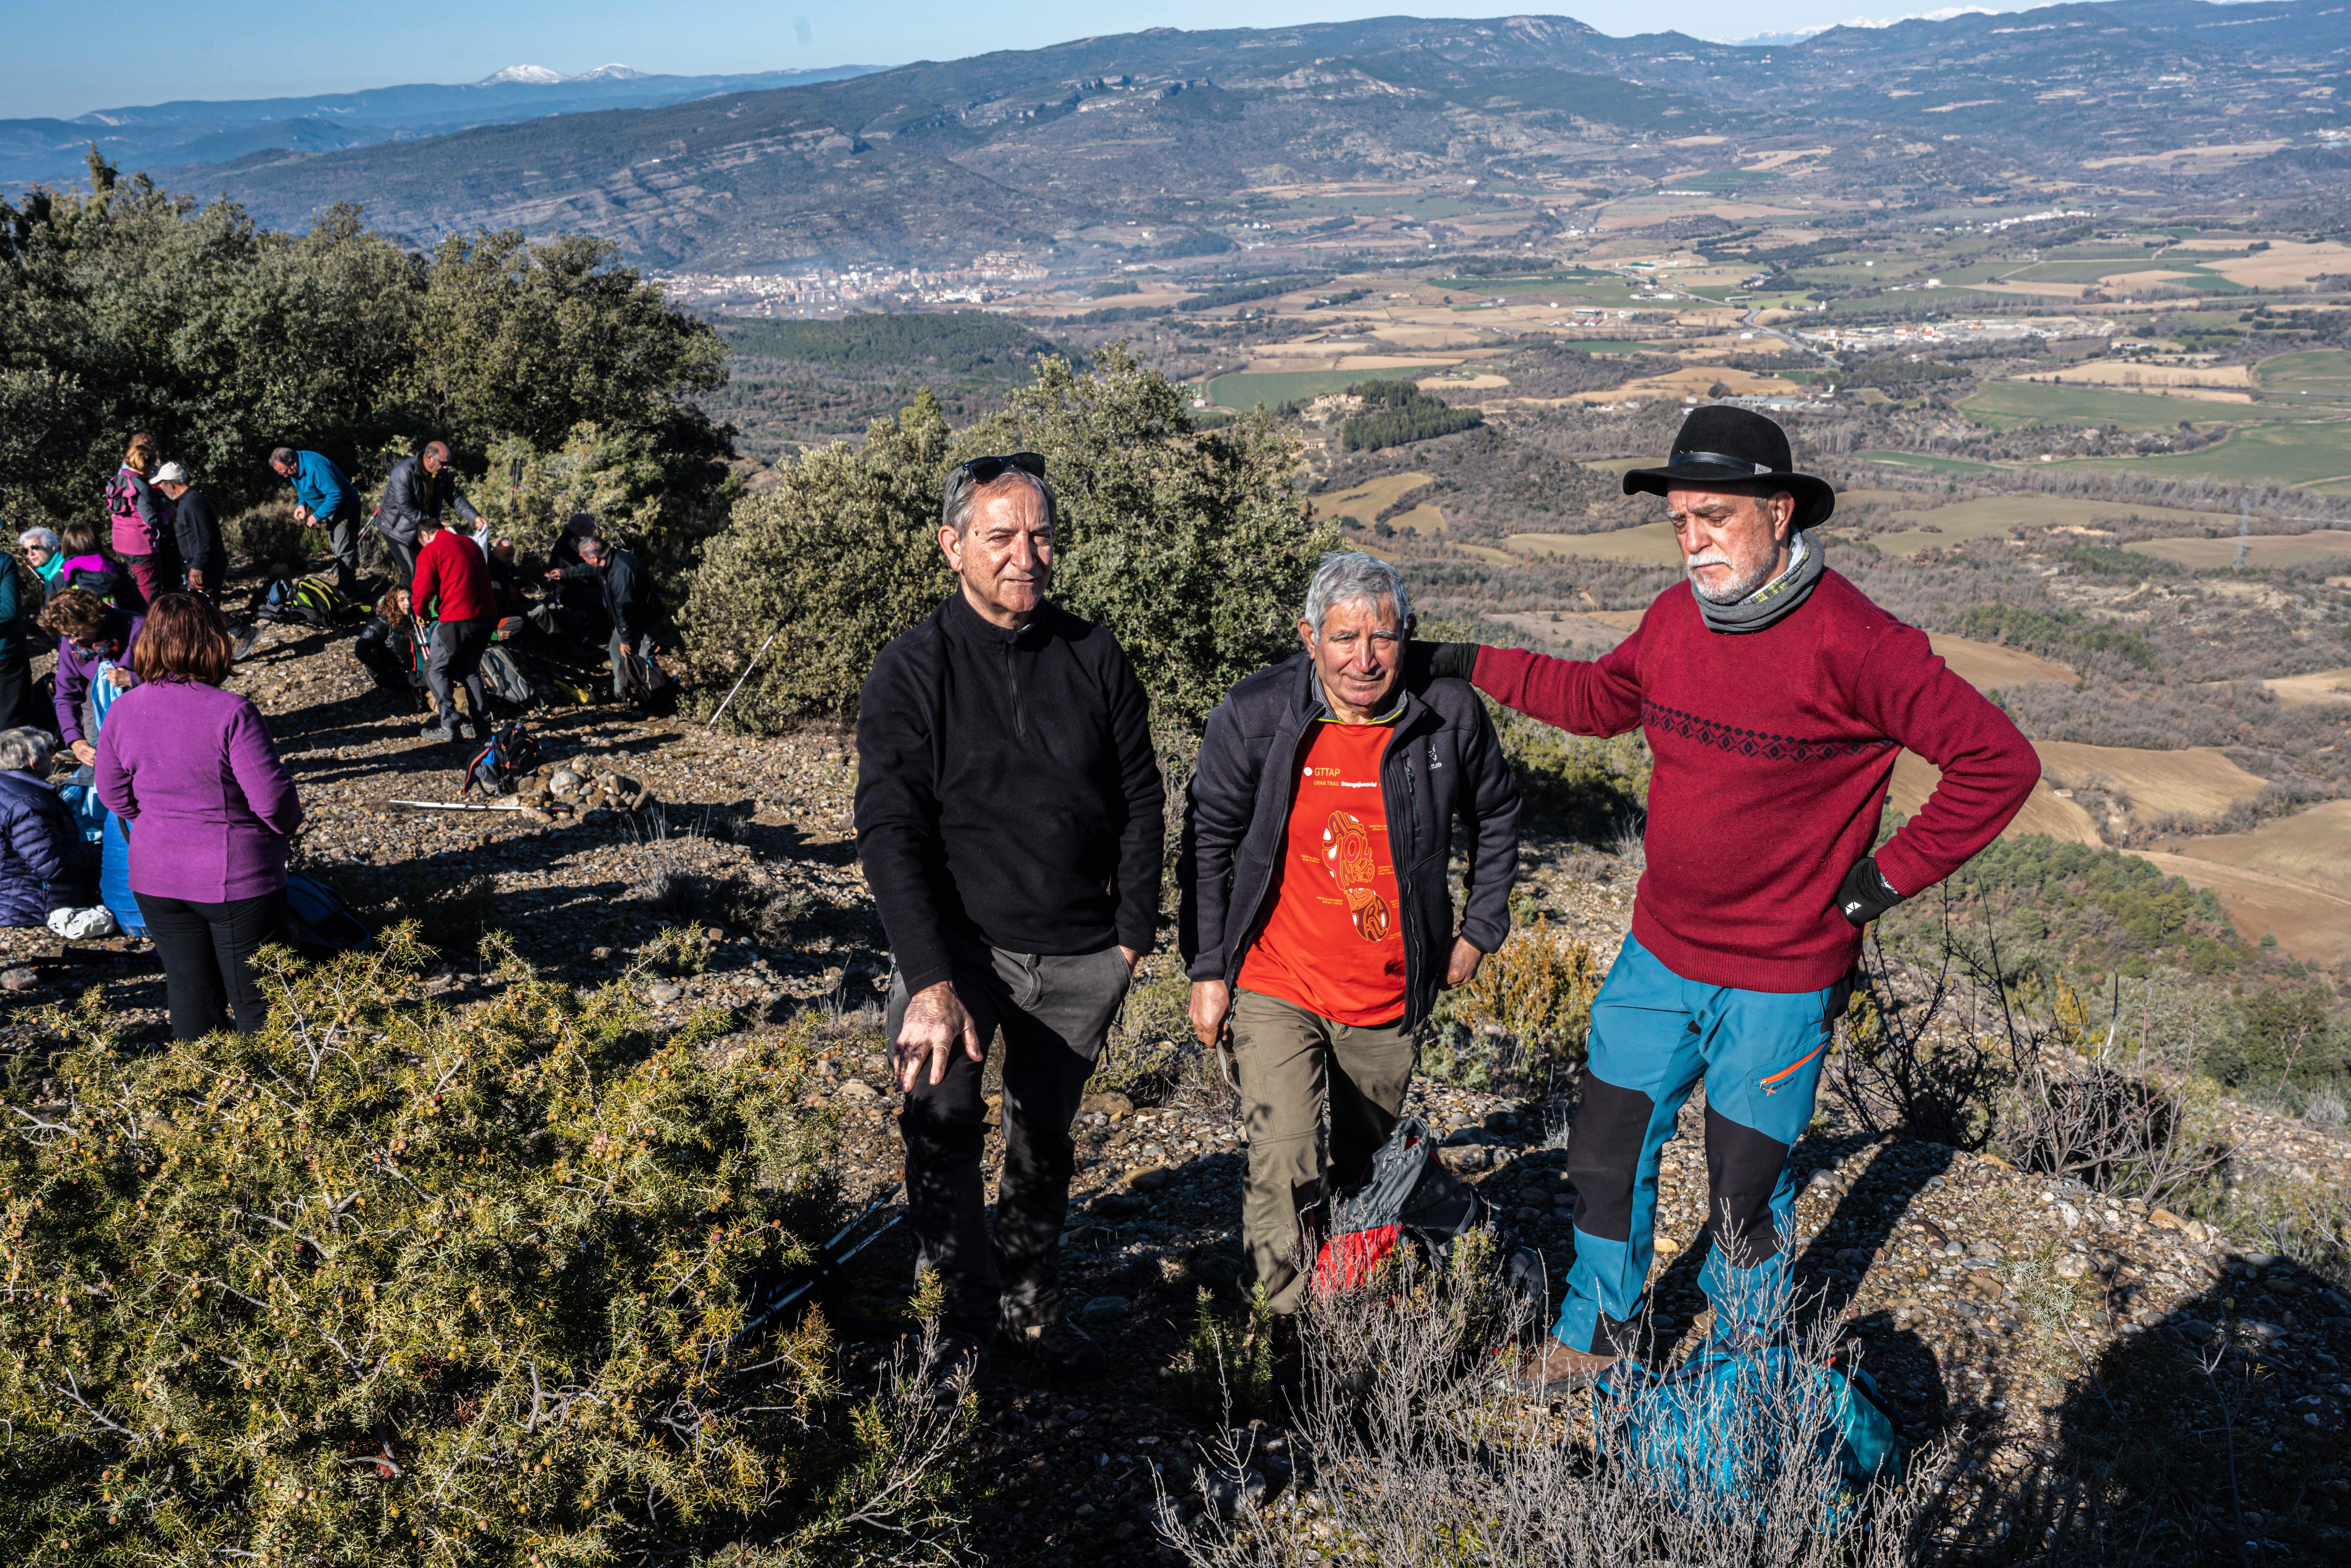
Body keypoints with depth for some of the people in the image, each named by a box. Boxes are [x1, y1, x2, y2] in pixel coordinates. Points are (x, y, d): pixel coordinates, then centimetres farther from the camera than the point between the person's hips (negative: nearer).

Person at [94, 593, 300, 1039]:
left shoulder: (122, 711, -4)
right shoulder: (231, 712, -21)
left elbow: (113, 793, 7)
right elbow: (272, 797, -19)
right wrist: (287, 825, 2)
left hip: (156, 878, 5)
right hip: (236, 878, -5)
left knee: (188, 989, 17)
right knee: (255, 1000, 9)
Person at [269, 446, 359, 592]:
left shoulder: (315, 468, -34)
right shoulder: (295, 470, -4)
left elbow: (336, 495, -34)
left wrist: (318, 516, -29)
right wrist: (302, 504, -5)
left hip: (345, 507, -10)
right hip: (332, 509, 10)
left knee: (343, 550, -11)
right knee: (336, 548, 18)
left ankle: (345, 589, -7)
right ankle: (350, 583, 28)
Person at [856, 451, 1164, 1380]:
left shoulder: (1096, 660, 0)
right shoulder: (911, 673, -10)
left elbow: (1140, 805, 8)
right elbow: (890, 836, -15)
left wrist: (1133, 934, 4)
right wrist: (931, 980, -24)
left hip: (1079, 956, 3)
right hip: (957, 942, -2)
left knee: (1046, 1138, 16)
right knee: (943, 1112, -18)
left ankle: (1034, 1305, 38)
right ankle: (965, 1305, 5)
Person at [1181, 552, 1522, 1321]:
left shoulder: (1449, 713, -9)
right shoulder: (1253, 716, -14)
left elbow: (1495, 815, 10)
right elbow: (1208, 842, -3)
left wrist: (1479, 931, 10)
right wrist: (1208, 970, -3)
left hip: (1390, 995, 3)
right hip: (1276, 986, -2)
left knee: (1365, 1169, 19)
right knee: (1287, 1170, -15)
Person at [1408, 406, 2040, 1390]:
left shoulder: (1849, 643, -21)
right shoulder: (1676, 617, -2)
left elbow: (2000, 763, -19)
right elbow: (1599, 698, 18)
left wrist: (1888, 877, -16)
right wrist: (1472, 666, 15)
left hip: (1779, 981, -5)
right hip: (1659, 955, 6)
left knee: (1743, 1191, 11)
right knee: (1607, 1152, 15)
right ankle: (1597, 1336, 40)